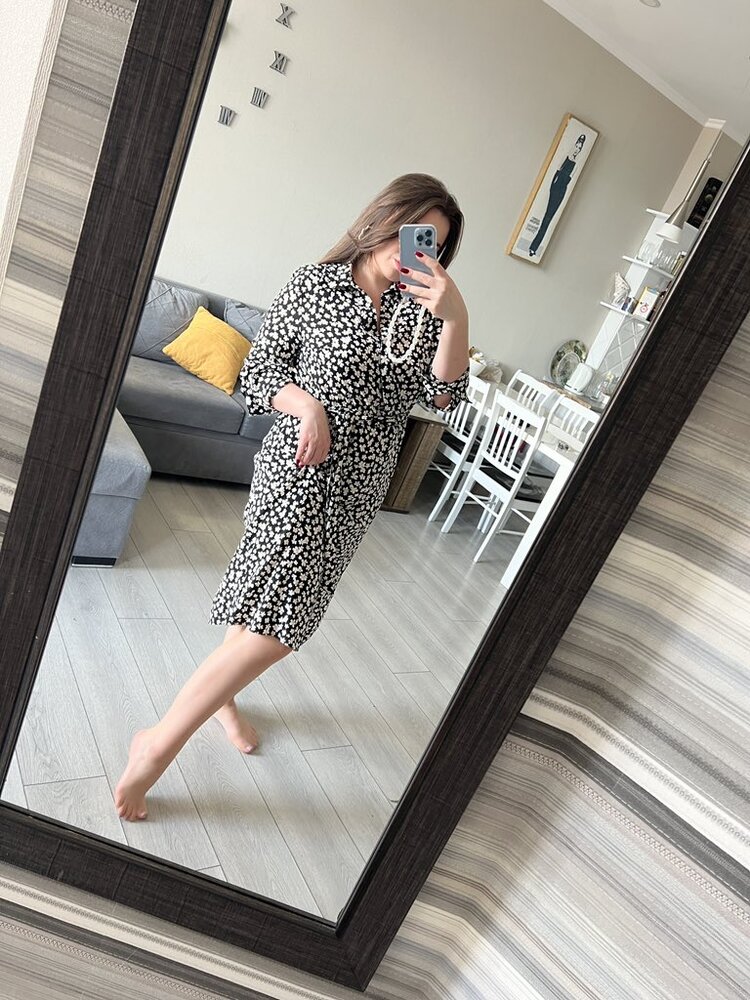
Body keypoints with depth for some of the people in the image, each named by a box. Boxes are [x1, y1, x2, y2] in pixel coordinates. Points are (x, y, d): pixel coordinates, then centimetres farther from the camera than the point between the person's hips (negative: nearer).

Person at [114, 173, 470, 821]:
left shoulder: (421, 310, 6)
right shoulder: (314, 285, -4)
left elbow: (444, 396, -6)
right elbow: (255, 377, -2)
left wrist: (458, 317, -18)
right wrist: (307, 404, -20)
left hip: (360, 488, 5)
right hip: (297, 472, -5)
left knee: (282, 610, 16)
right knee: (276, 624, -13)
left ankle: (220, 695, 41)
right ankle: (161, 741, 4)